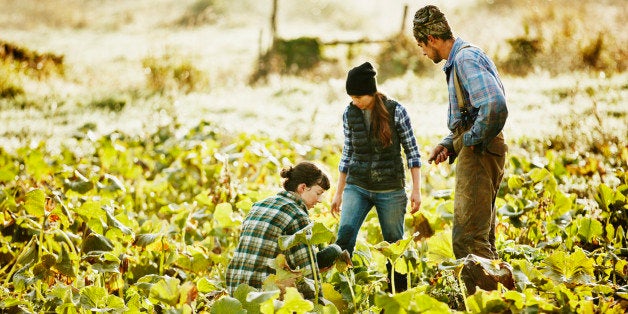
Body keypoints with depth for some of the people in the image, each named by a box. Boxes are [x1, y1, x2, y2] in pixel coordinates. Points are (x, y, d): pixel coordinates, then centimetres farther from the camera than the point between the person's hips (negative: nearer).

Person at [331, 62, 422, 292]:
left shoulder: (395, 111, -8)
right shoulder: (349, 115, 1)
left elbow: (412, 152, -3)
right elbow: (347, 154, 11)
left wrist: (416, 189, -8)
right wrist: (339, 193, 12)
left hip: (390, 189, -2)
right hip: (357, 187, 2)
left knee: (394, 243, 5)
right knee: (344, 234, -18)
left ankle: (400, 294, 18)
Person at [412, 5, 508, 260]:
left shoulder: (466, 59, -15)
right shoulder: (458, 60, 18)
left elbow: (495, 107, -29)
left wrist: (472, 139, -16)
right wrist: (448, 144, 13)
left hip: (479, 153, -11)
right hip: (475, 152, 11)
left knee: (467, 239, -14)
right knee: (481, 236, 15)